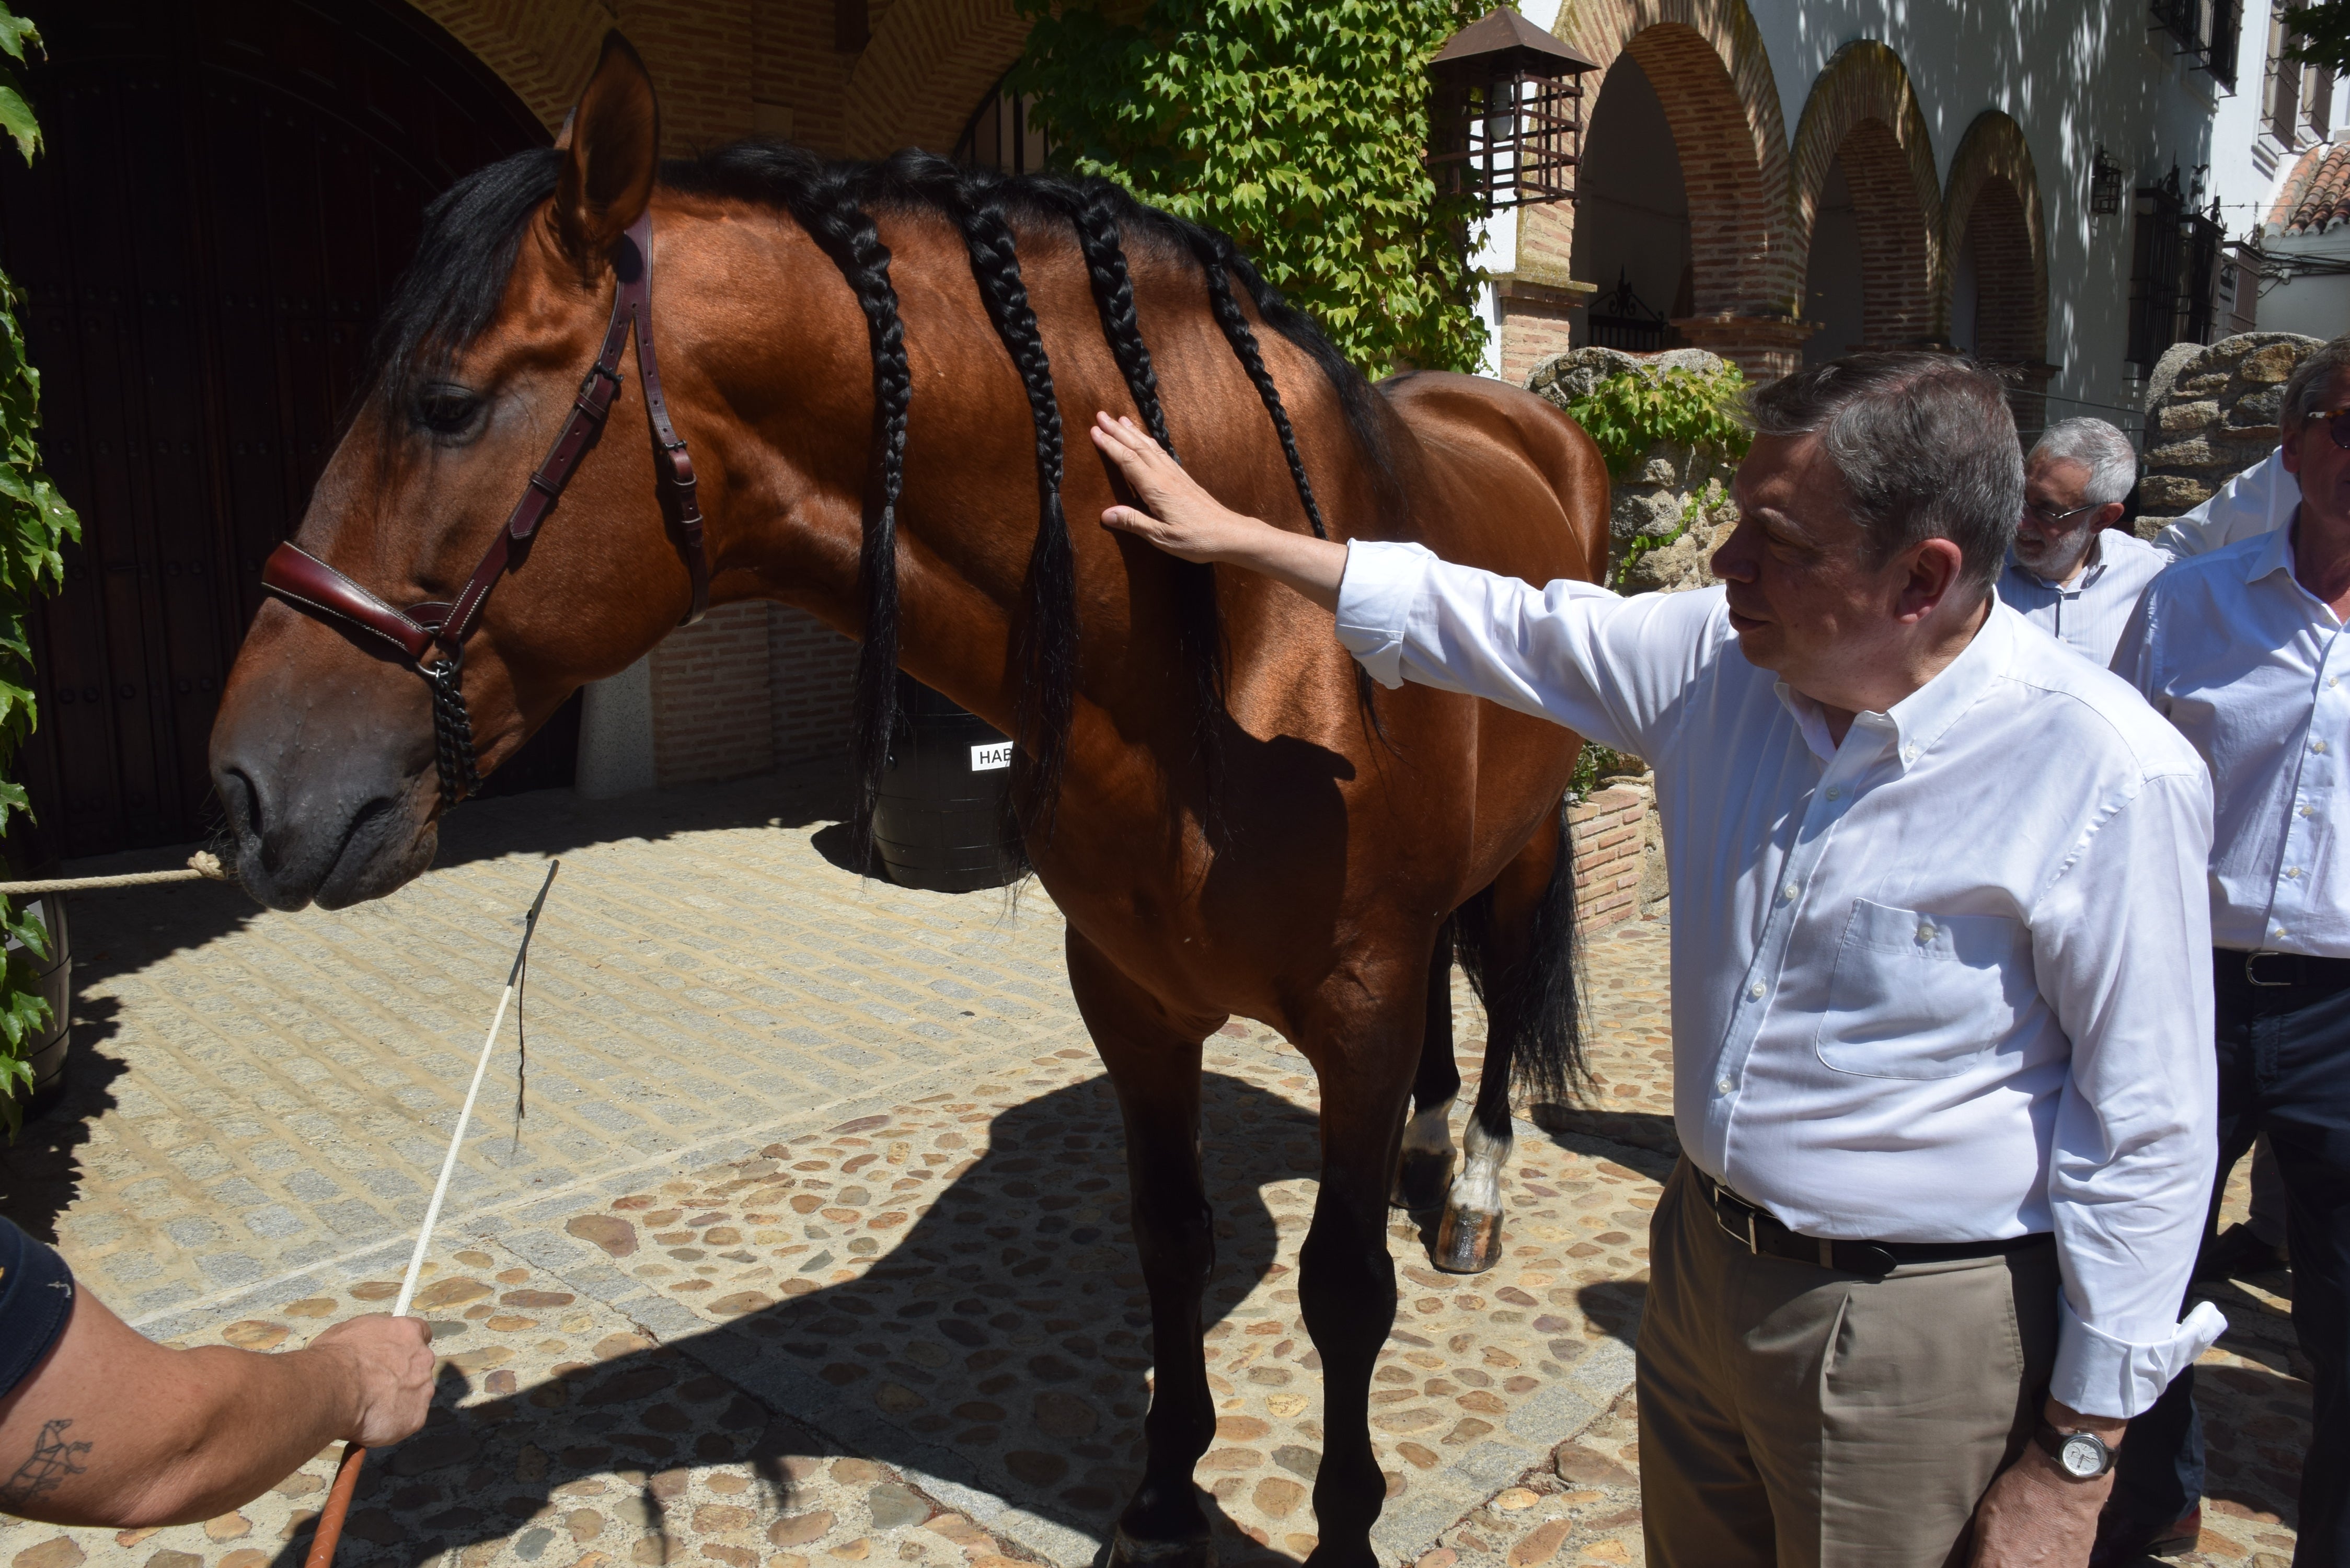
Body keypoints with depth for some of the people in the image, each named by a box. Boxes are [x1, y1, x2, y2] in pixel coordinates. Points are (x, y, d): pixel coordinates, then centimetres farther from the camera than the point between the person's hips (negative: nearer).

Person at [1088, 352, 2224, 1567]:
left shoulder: (2111, 781, -22)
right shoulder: (1719, 657, -7)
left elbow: (2147, 1139, -17)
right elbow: (1492, 626, 4)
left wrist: (2070, 1465, -12)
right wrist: (1236, 538, 7)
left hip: (1915, 1332, -5)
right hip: (1704, 1253, 6)